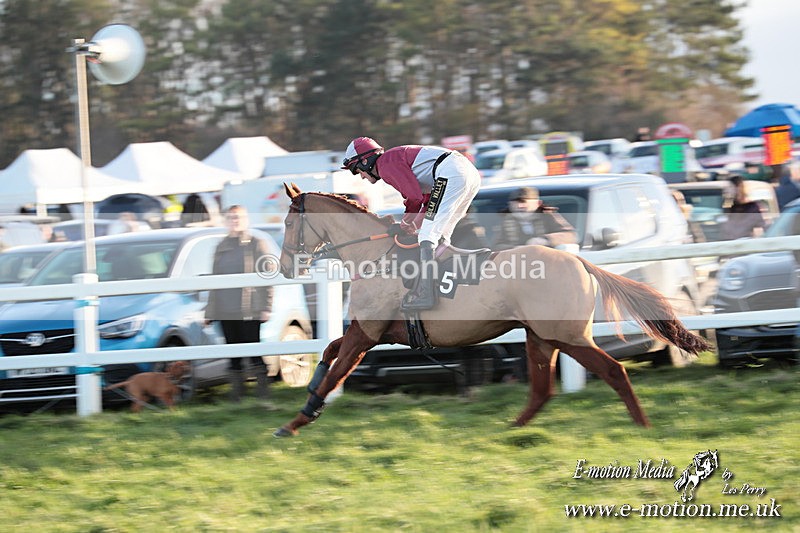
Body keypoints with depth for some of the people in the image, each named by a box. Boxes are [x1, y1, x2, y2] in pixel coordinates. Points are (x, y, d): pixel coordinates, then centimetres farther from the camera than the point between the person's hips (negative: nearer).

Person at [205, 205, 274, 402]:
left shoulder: (256, 244, 2)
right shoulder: (221, 247, 17)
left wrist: (266, 307, -9)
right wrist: (210, 311, 17)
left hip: (249, 310, -5)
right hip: (225, 310, 5)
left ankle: (262, 391, -4)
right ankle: (236, 392, 9)